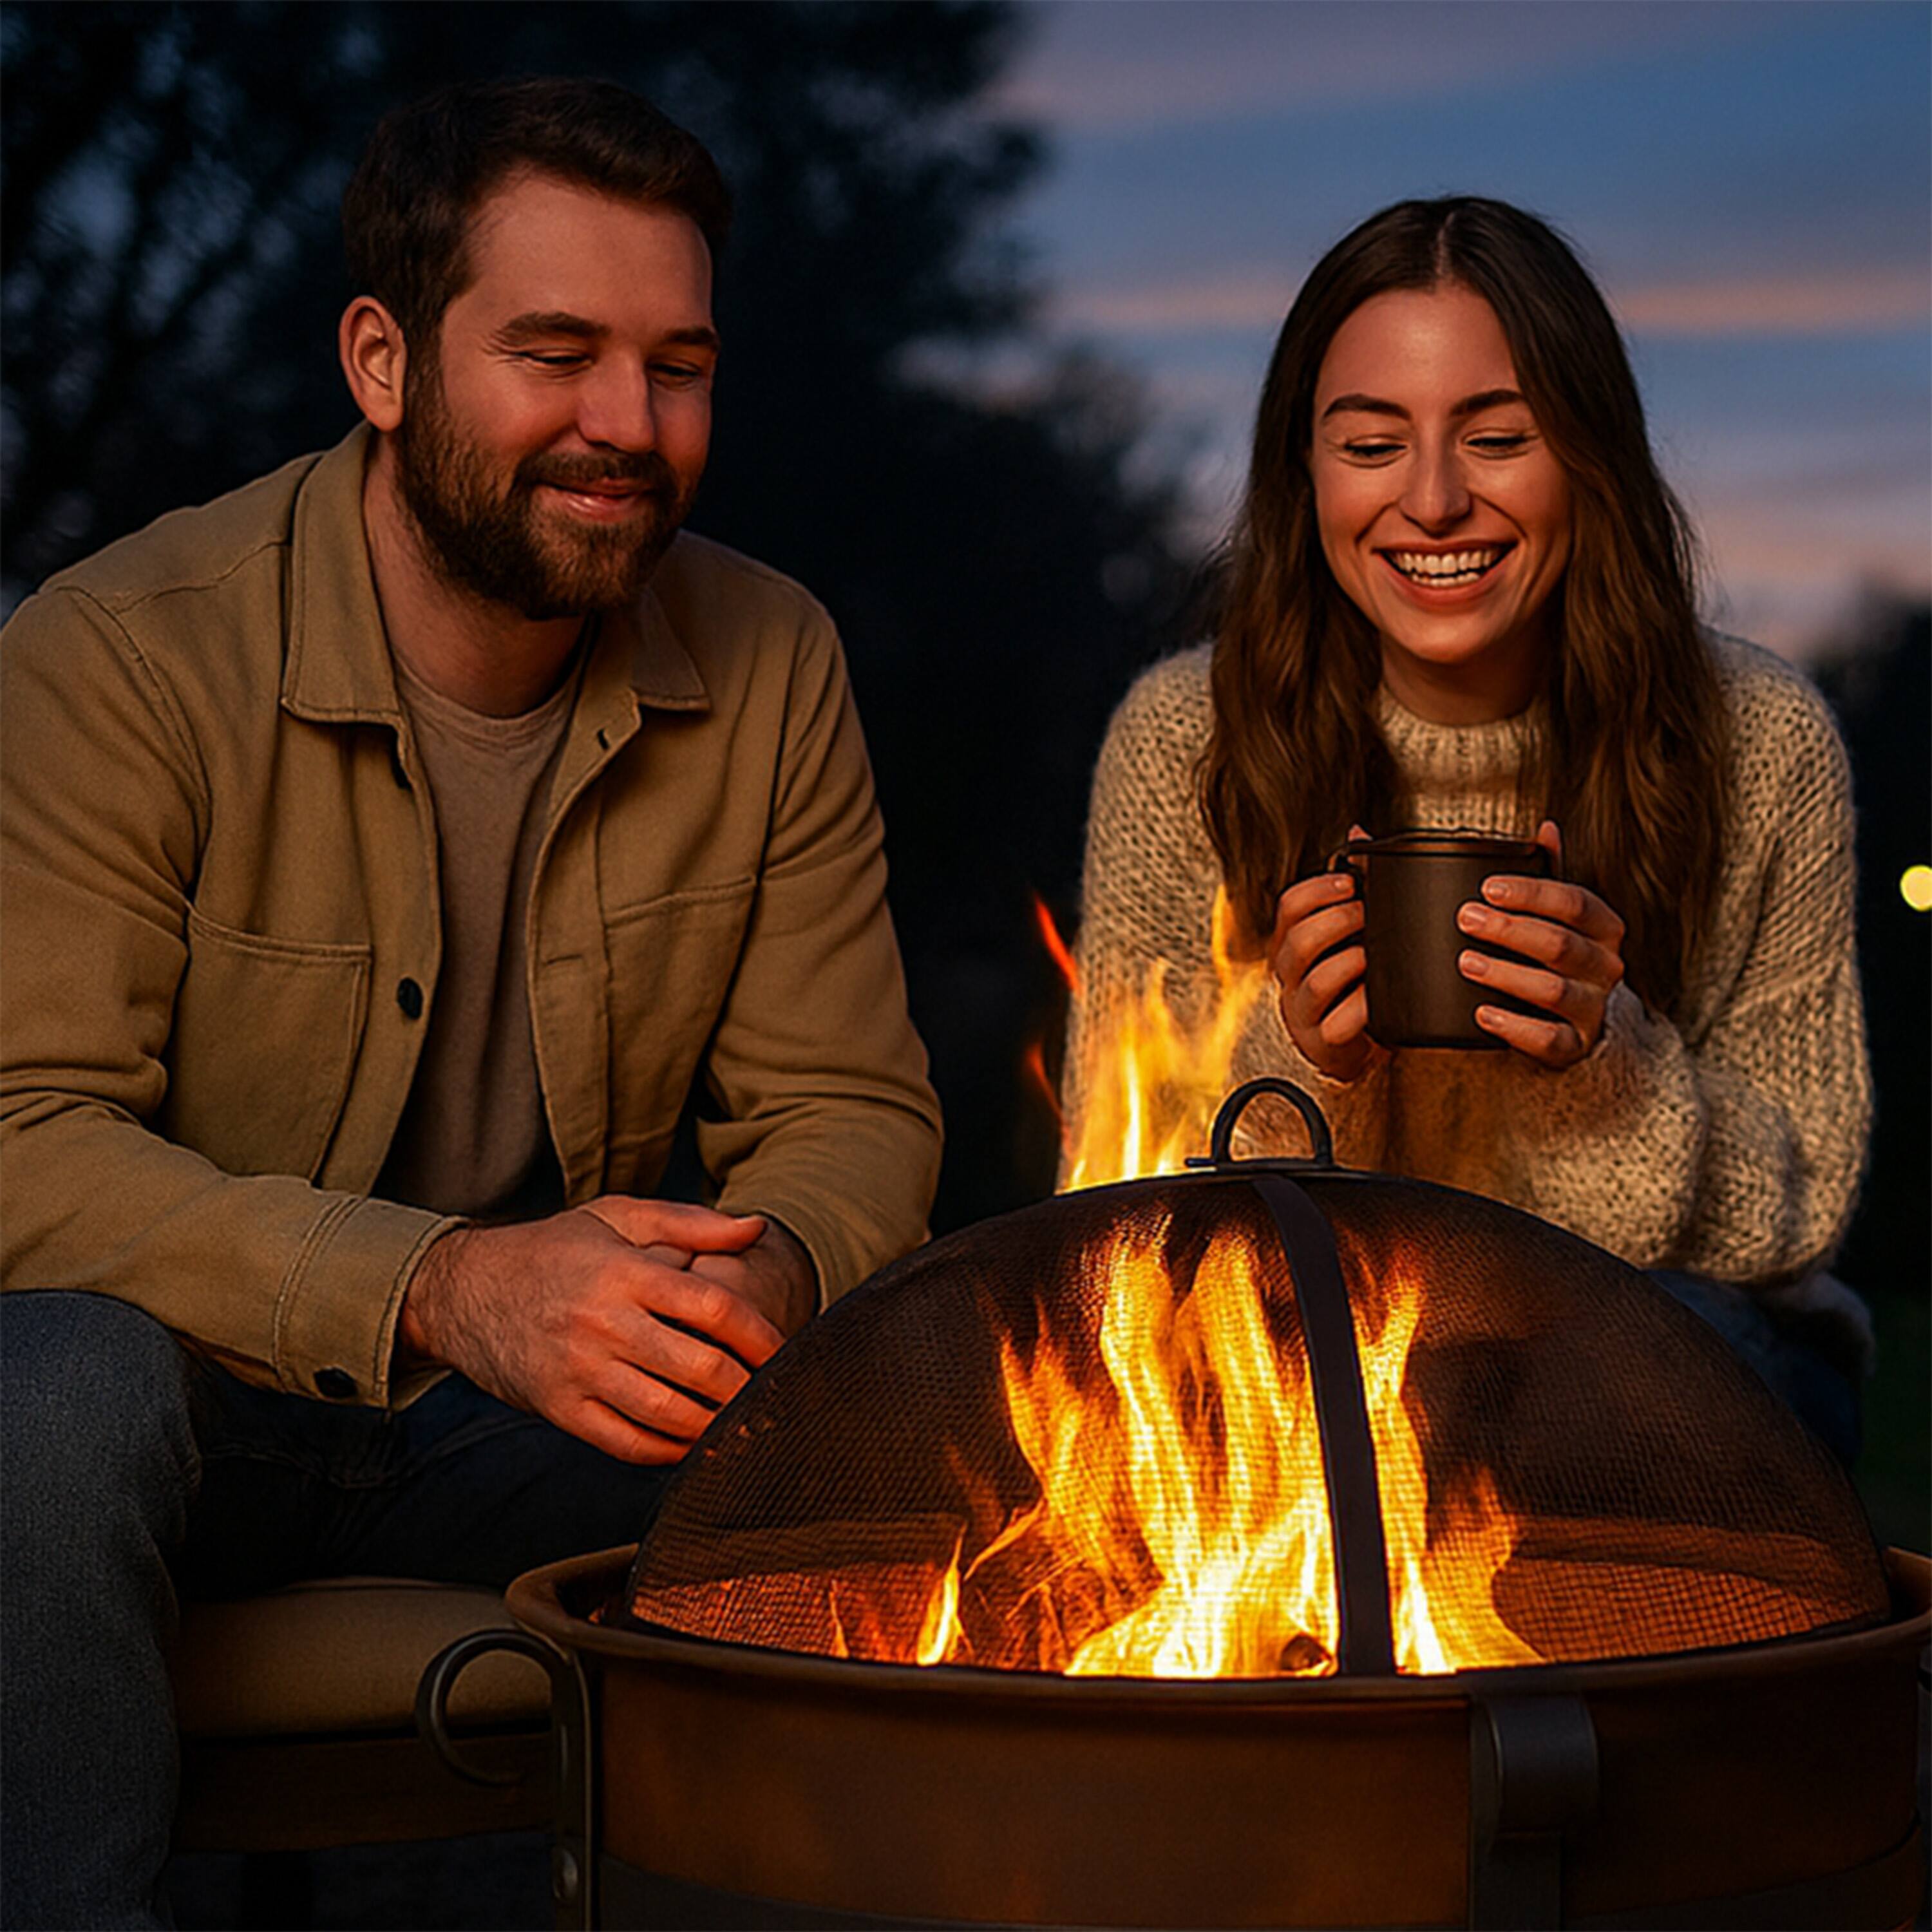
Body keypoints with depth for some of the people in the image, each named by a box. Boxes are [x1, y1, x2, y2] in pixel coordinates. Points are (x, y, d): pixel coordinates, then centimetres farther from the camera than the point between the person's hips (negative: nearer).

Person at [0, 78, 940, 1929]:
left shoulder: (770, 667, -3)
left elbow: (853, 1110, 0)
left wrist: (774, 1271, -25)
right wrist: (434, 1288, -37)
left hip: (545, 1398, 4)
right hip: (195, 1387, -3)